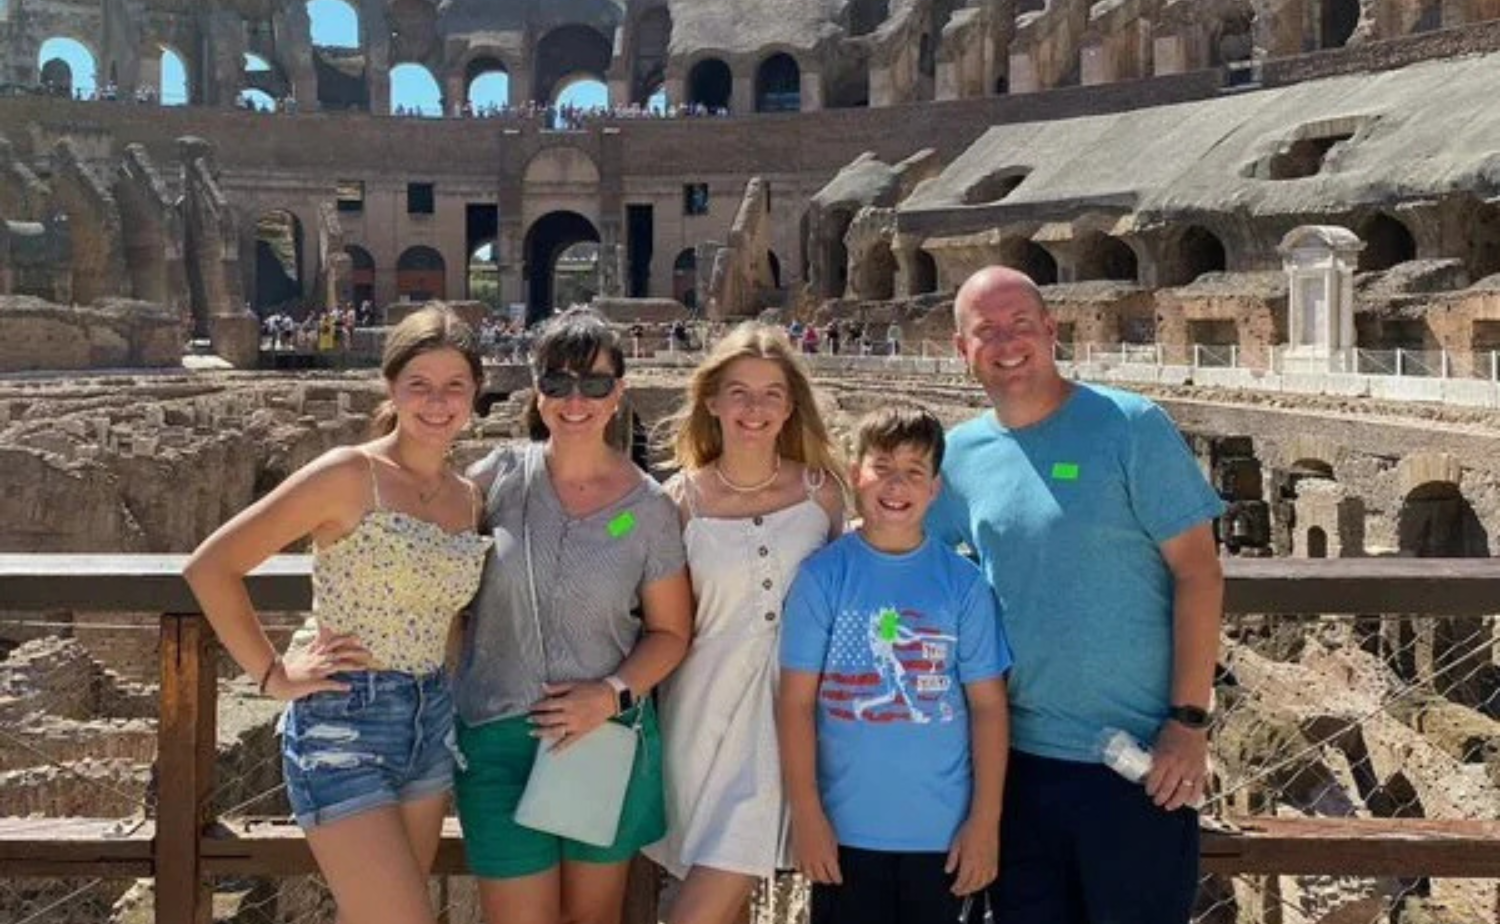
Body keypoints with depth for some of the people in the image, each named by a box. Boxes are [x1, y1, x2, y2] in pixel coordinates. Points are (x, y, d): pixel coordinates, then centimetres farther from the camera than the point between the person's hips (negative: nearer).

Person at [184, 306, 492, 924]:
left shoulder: (467, 498, 7)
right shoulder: (351, 474, -12)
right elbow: (210, 567, -12)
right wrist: (274, 676, -10)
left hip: (432, 725, 7)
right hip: (343, 728, -7)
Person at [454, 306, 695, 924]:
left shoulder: (649, 506, -4)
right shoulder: (501, 476, -3)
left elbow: (670, 632, 4)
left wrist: (614, 693, -12)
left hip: (607, 734, 1)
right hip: (498, 738, 0)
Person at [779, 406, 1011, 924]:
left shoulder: (964, 583, -2)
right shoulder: (823, 575, -5)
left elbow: (988, 705, 0)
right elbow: (796, 701, -4)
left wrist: (986, 820, -3)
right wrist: (806, 814, -7)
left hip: (944, 831, 1)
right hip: (845, 828, -1)